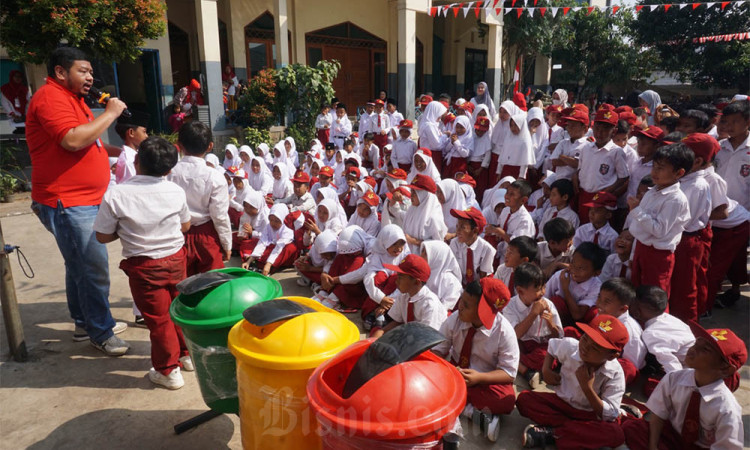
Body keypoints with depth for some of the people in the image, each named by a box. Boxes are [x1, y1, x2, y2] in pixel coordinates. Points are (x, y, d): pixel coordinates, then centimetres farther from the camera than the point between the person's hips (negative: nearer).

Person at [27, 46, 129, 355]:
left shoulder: (71, 98, 20)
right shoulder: (51, 97, -14)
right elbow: (73, 140, -28)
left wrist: (119, 151, 14)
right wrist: (110, 114, -19)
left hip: (85, 201, 11)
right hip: (67, 204, -11)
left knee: (80, 266, 19)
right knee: (94, 269, -7)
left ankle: (85, 323, 31)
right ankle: (101, 333, 6)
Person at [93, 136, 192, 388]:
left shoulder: (116, 195, -15)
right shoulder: (176, 191, -5)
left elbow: (103, 236, -8)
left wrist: (126, 229, 8)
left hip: (143, 267, -3)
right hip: (175, 259, 3)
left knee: (158, 319, 9)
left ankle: (169, 370, 22)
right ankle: (187, 355, 37)